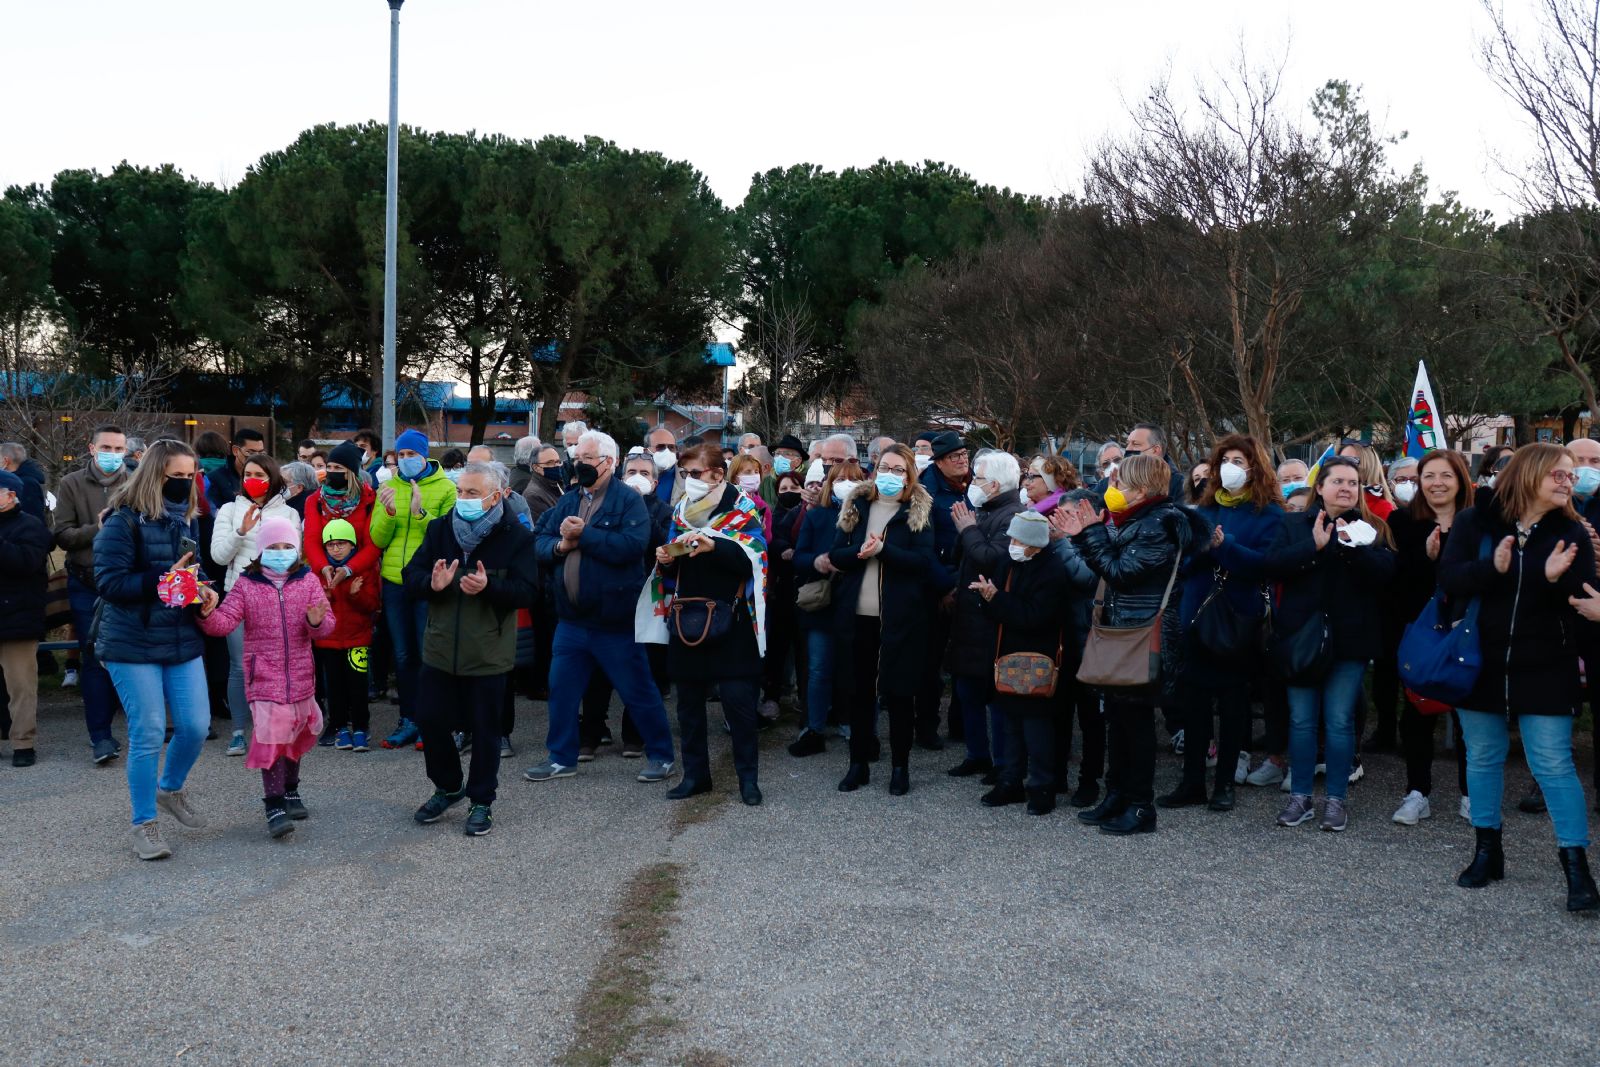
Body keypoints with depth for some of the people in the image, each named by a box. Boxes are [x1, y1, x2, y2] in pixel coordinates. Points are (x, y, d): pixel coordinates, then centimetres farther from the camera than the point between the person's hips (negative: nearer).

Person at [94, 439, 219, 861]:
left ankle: (170, 789, 32)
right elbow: (108, 581, -16)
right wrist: (164, 580, -23)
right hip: (133, 645, -6)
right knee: (147, 734, -3)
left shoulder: (187, 520, 11)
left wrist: (204, 591, 1)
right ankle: (144, 824, 11)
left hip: (182, 641, 6)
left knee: (195, 726, 3)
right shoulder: (123, 522, -11)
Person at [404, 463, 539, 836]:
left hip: (488, 654, -3)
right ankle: (448, 787, 30)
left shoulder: (516, 537, -7)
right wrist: (432, 583, -20)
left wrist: (488, 587, -30)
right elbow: (410, 577, 2)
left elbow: (526, 592, -13)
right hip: (440, 649, 4)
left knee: (484, 730, 6)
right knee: (430, 720, 7)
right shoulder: (440, 529, 4)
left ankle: (481, 801, 22)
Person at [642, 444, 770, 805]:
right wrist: (665, 557, -1)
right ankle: (695, 774, 20)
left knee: (738, 699, -3)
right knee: (689, 700, 9)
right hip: (685, 619, 5)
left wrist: (714, 546, -29)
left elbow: (752, 557, -17)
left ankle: (748, 776, 8)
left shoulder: (742, 508, -3)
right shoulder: (681, 509, 14)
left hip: (728, 622, -5)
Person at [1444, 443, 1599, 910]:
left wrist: (1558, 579, -24)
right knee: (1483, 758, 11)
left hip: (1545, 670, -1)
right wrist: (1492, 567, -29)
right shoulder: (1475, 522, -3)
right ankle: (1487, 851, 25)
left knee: (1554, 765, -4)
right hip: (1481, 663, 1)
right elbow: (1449, 579, -11)